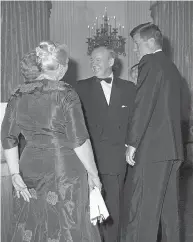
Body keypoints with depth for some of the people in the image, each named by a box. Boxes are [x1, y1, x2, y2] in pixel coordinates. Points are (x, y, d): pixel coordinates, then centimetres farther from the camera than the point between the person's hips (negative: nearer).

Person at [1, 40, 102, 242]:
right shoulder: (65, 93, -10)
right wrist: (93, 174, -3)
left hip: (30, 171, 5)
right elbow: (79, 140, -12)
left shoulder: (18, 95, 5)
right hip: (64, 170, -5)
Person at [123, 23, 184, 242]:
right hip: (173, 148, 9)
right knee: (169, 205, 14)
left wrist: (132, 144, -12)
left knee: (143, 207, -5)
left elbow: (143, 106, -16)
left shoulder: (150, 64, -9)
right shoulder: (171, 67, 17)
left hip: (152, 148, -9)